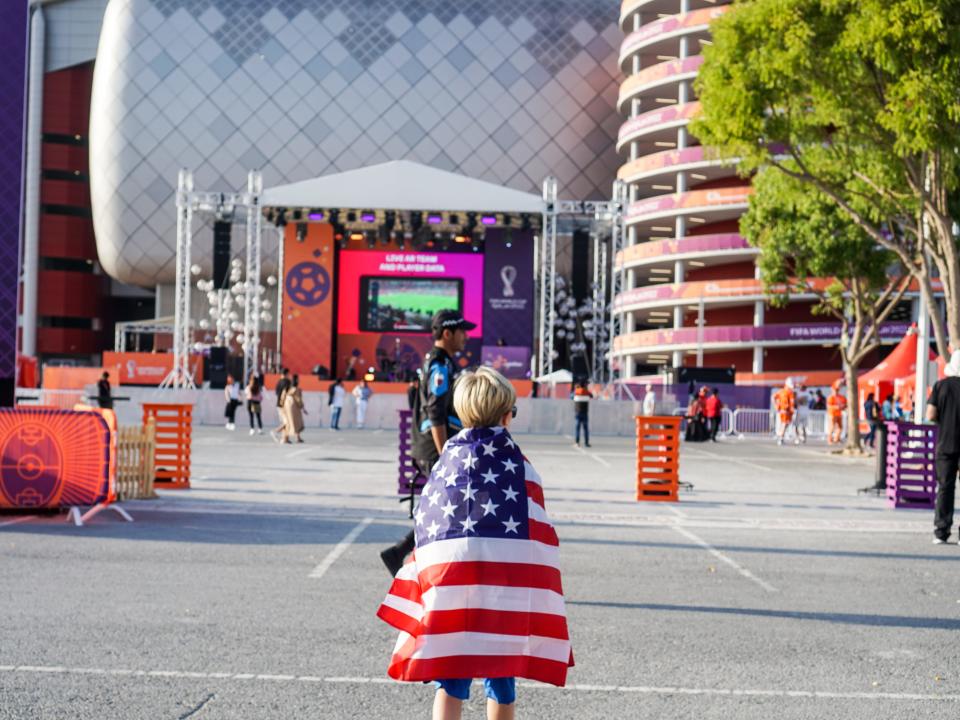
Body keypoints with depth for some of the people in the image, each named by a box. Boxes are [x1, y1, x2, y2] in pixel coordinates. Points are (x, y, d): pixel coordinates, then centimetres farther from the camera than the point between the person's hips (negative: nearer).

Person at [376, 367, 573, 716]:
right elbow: (537, 531, 1)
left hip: (446, 580, 2)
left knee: (450, 681, 5)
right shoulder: (517, 464, 5)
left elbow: (423, 527, 11)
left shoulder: (446, 459, 12)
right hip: (503, 588, -2)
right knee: (500, 677, 11)